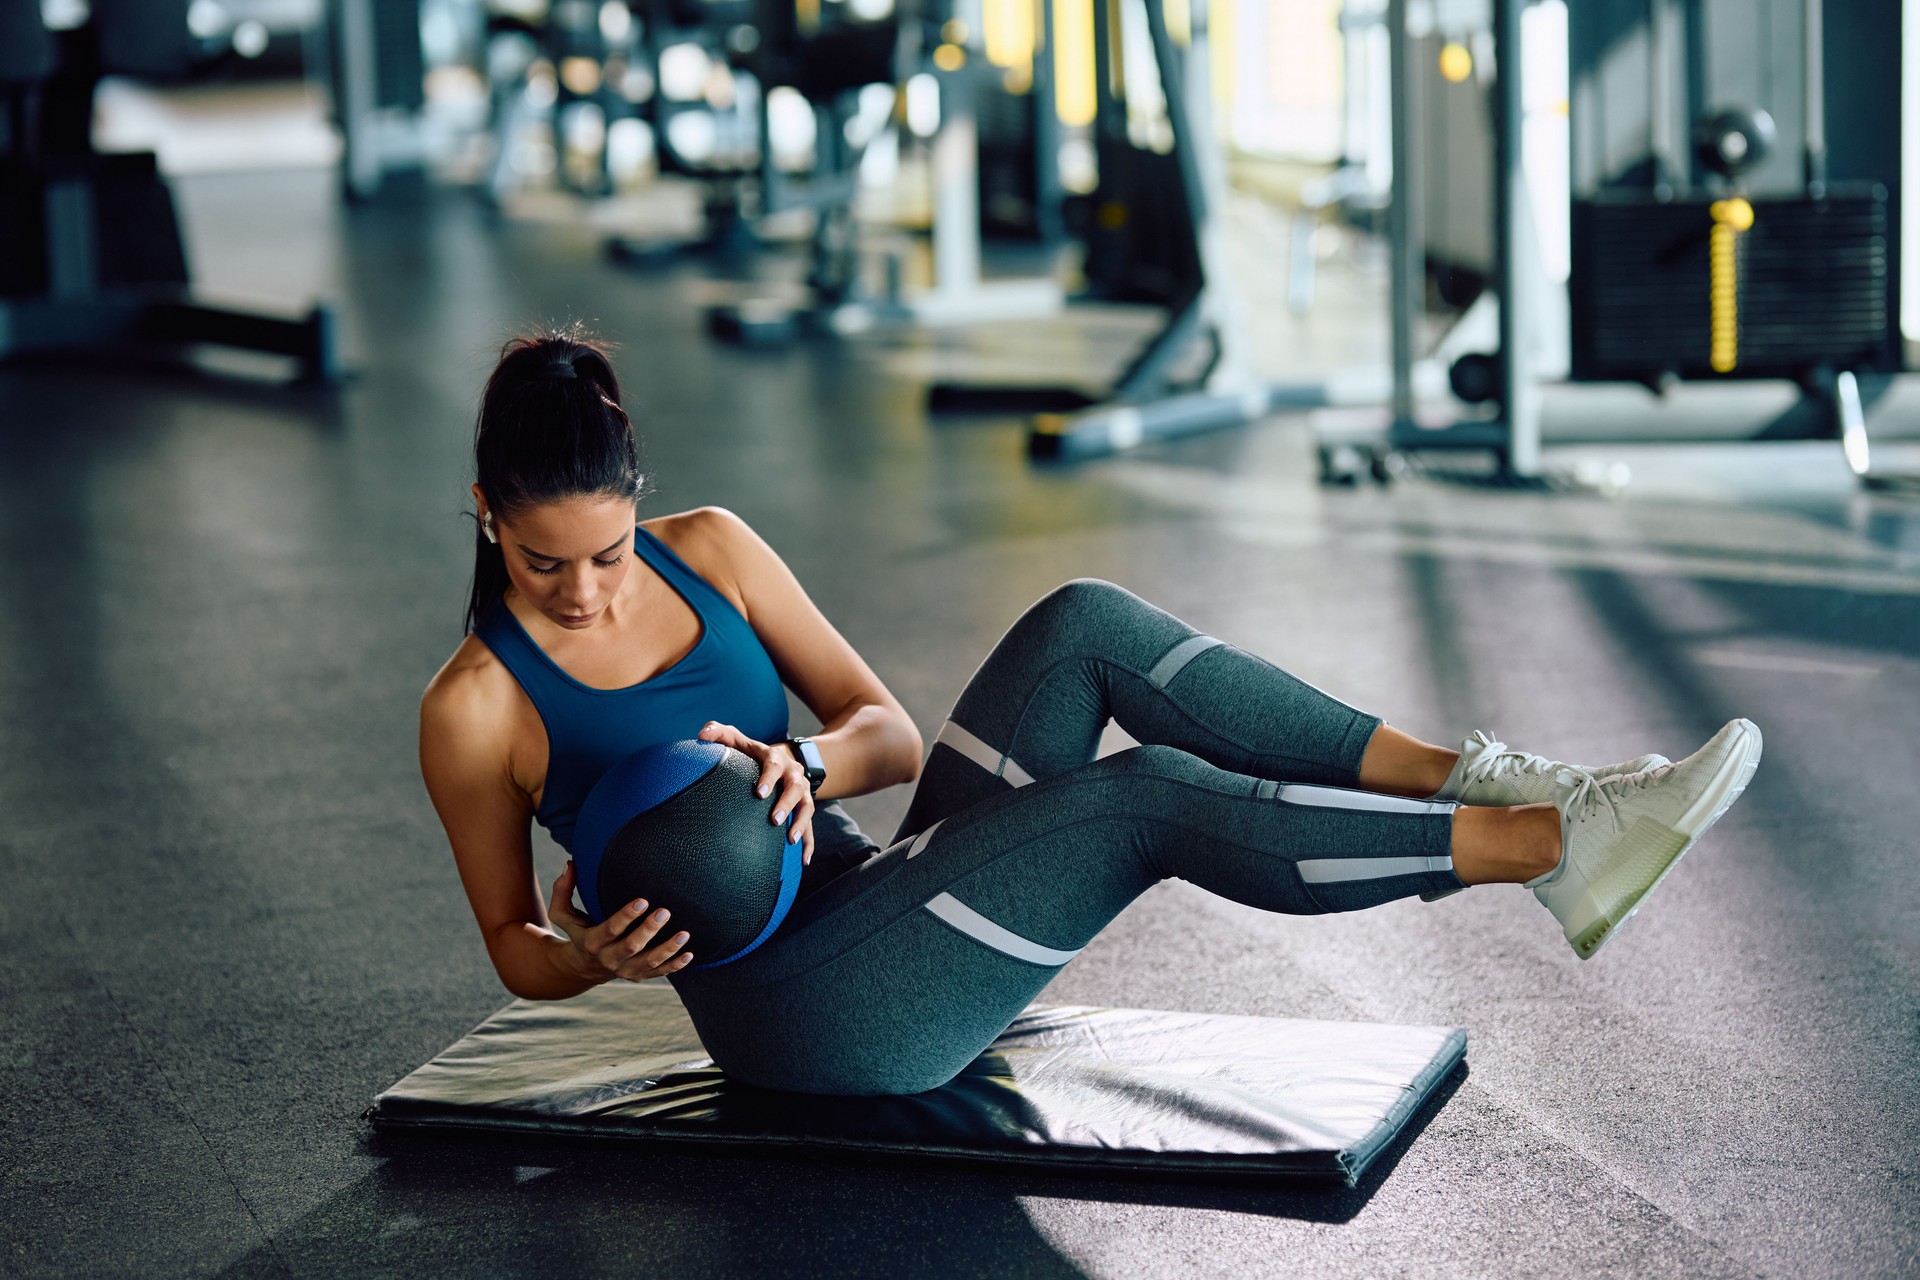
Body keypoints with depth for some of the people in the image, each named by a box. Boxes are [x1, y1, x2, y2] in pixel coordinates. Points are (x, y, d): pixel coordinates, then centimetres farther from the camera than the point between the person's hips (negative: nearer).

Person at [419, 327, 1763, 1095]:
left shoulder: (709, 549, 5)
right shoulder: (477, 706, -8)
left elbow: (890, 733, 7)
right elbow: (515, 948, 2)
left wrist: (805, 760, -16)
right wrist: (594, 956, -21)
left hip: (890, 900, 6)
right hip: (799, 1010, -6)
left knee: (1083, 626, -16)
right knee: (1152, 797, -24)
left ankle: (1469, 777, -18)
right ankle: (1559, 847, -22)